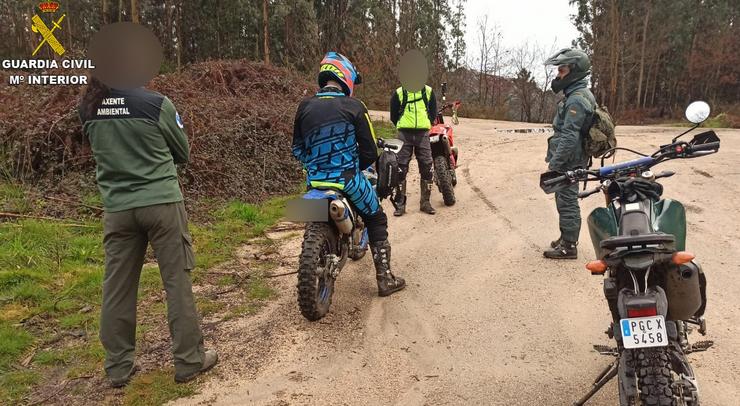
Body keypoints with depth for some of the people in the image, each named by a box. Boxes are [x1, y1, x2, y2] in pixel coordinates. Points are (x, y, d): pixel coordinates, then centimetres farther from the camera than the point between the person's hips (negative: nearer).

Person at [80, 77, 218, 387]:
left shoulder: (87, 108, 1)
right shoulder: (156, 103, -12)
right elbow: (182, 153, 2)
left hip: (116, 207, 4)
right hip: (161, 203, -4)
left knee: (117, 288, 11)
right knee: (177, 282, 6)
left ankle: (118, 367, 22)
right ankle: (189, 360, 15)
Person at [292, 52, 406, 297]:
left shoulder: (305, 107, 3)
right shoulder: (354, 107, -8)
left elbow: (298, 150, 9)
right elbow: (369, 152, -8)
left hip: (315, 180, 4)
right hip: (348, 179, -4)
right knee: (376, 221, 15)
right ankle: (384, 278, 13)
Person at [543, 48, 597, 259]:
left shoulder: (576, 100, -20)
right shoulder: (581, 95, 15)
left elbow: (569, 138, -25)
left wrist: (554, 164, -22)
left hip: (568, 163, -10)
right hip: (572, 161, 10)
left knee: (567, 202, -3)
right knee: (565, 200, 19)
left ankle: (568, 247, 6)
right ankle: (566, 237, 31)